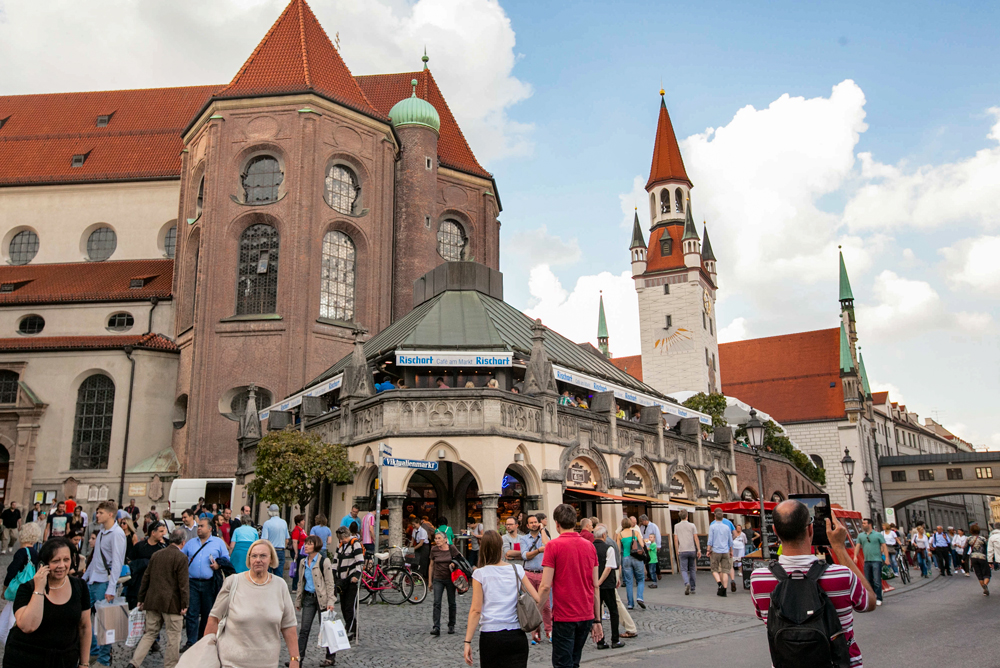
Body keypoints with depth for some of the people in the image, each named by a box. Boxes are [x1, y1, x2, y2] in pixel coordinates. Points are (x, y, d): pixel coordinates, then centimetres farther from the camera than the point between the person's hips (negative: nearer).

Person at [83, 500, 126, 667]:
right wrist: (84, 578, 18)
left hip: (104, 583, -9)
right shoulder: (101, 531, 12)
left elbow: (117, 562, -19)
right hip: (91, 581, 9)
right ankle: (93, 649, 27)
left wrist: (111, 589, -22)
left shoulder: (117, 534, -14)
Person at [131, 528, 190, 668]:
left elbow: (146, 578, 12)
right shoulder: (181, 557, -11)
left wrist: (141, 599, 20)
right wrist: (184, 604, -7)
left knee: (149, 634, 15)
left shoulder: (156, 554, 8)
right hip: (171, 603, -6)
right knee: (173, 637, 5)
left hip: (152, 601, 6)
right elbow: (183, 583, -13)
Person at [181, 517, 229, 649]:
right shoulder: (190, 543, 16)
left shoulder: (218, 542, 7)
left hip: (209, 584, -2)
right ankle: (191, 642, 2)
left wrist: (218, 565, -12)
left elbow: (226, 559, 7)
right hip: (192, 583, 2)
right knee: (191, 613, -5)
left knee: (208, 614, 7)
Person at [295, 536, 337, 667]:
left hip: (321, 598, -5)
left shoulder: (324, 562, -10)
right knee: (304, 629, 2)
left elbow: (330, 583, -10)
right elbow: (301, 582, 17)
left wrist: (330, 602, -16)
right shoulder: (304, 562, 9)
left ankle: (330, 657, 15)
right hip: (308, 597, 5)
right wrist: (298, 601, 16)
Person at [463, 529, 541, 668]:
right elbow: (537, 599, 0)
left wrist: (468, 641, -5)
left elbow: (475, 610, -7)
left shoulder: (480, 574, -3)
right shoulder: (517, 570, 3)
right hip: (517, 636, 2)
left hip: (490, 637, -1)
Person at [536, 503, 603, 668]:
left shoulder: (553, 545, -10)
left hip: (564, 617, -5)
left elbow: (546, 586, -14)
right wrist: (597, 620, 13)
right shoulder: (589, 546, 6)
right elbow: (595, 587, 8)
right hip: (587, 616, 5)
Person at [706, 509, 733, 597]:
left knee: (715, 570, 9)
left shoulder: (712, 526, -3)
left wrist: (708, 550, -1)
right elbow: (730, 541, 11)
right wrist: (731, 551, 22)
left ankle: (719, 583, -15)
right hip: (725, 551, 2)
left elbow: (710, 540, -8)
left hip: (716, 551, -2)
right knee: (725, 571, 2)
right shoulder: (727, 527, 7)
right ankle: (724, 589, -5)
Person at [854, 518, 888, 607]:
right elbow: (858, 546, 8)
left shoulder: (878, 535, 1)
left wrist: (886, 558, -9)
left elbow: (884, 546, -1)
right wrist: (855, 556, -4)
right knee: (868, 581, 9)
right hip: (867, 561, 5)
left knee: (877, 581, -8)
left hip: (876, 560, -5)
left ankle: (878, 599, -2)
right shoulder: (861, 535, 11)